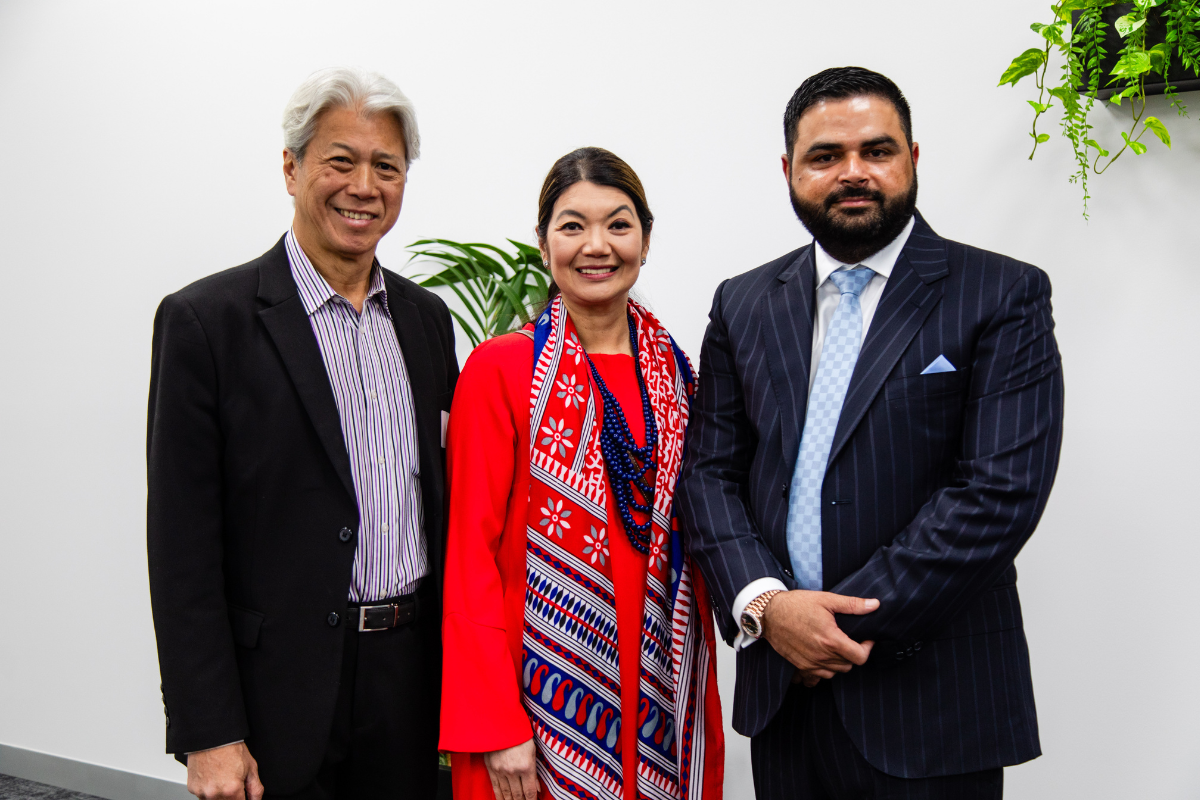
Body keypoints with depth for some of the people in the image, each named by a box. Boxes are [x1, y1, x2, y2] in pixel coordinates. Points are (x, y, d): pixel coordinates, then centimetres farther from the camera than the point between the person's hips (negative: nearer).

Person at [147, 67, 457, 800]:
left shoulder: (426, 318, 7)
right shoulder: (207, 321, -9)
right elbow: (182, 547, -10)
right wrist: (207, 735, -12)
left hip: (414, 685, 5)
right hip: (280, 699, -4)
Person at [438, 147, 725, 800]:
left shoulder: (674, 370, 5)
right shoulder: (499, 369, -9)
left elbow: (688, 539, 11)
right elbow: (470, 551, -10)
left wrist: (701, 690, 7)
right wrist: (497, 726, -13)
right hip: (547, 694, -4)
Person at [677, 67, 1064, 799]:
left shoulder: (1004, 296, -5)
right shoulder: (744, 304, 7)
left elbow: (1003, 489, -14)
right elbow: (710, 471, 4)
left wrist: (852, 620, -15)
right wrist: (763, 604, -12)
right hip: (782, 683, 4)